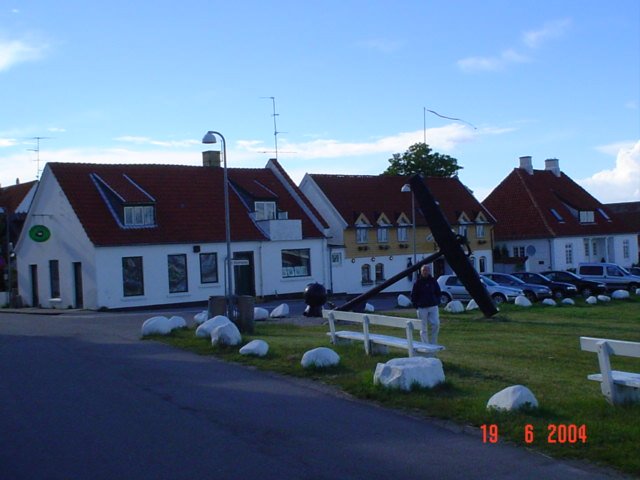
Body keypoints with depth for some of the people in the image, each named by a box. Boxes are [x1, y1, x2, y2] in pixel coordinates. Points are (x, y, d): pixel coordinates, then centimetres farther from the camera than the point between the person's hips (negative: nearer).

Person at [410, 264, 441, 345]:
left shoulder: (433, 281, 6)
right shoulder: (418, 282, -1)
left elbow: (438, 292, 17)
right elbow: (413, 295, 3)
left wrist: (437, 301, 6)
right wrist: (416, 305, -4)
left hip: (433, 307, 2)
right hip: (422, 308, -2)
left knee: (436, 324, -11)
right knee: (423, 328, 2)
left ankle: (433, 343, 6)